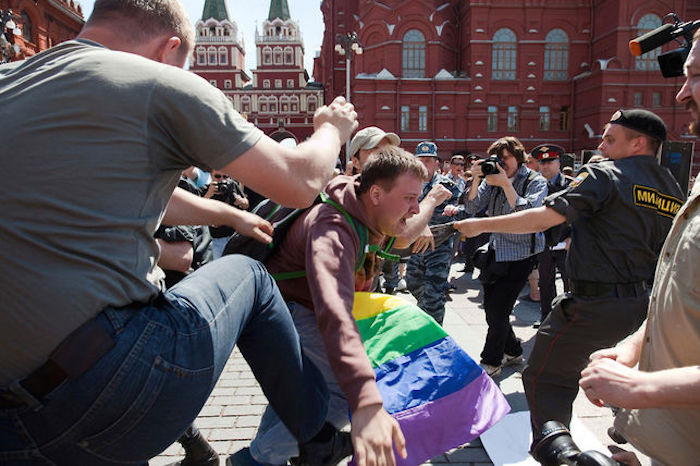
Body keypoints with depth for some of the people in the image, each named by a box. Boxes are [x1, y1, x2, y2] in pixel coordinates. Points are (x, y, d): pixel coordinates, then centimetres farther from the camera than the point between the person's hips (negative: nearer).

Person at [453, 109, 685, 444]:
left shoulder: (605, 175, -12)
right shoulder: (674, 191, 10)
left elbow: (543, 218, -22)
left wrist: (480, 225, -16)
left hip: (593, 304, -9)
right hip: (639, 306, 9)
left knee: (543, 380, 2)